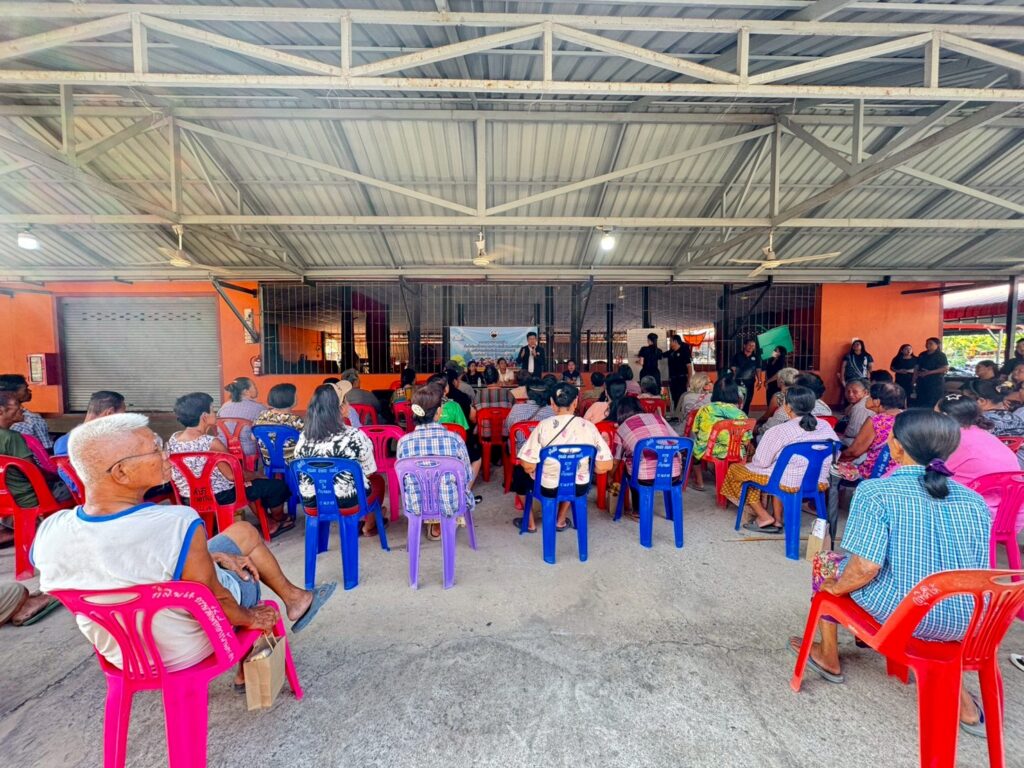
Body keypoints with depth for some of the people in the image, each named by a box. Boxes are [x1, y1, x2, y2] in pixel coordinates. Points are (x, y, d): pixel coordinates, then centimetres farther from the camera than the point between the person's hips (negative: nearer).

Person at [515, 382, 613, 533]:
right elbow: (605, 466, -12)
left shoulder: (544, 426, -19)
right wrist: (586, 469, 7)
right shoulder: (588, 427, -13)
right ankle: (561, 521, 40)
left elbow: (528, 466, -18)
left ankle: (530, 523, 38)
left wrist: (532, 469, 5)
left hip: (547, 487, -2)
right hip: (579, 487, 3)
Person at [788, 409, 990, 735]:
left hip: (901, 614, -5)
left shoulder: (875, 491, -19)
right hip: (966, 622, 6)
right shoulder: (975, 500, -2)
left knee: (826, 561, 20)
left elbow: (866, 566, -24)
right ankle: (958, 696, 33)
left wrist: (833, 587, -3)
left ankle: (829, 658, 34)